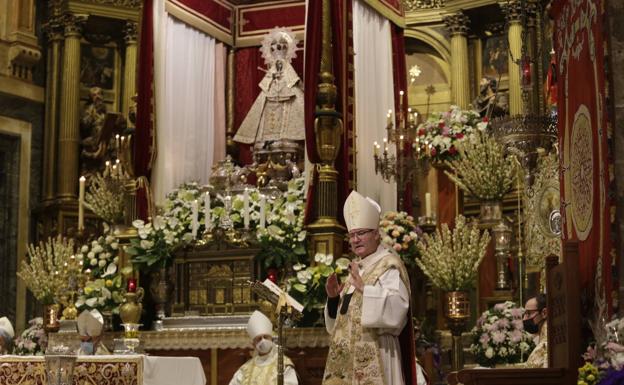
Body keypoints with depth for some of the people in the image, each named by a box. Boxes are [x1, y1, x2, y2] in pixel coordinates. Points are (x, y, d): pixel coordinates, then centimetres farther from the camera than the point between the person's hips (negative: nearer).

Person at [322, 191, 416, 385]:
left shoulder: (389, 265, -6)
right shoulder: (356, 267, 18)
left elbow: (397, 306, -22)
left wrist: (364, 288, -27)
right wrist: (334, 297, 3)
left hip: (373, 353, -8)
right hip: (348, 352, 8)